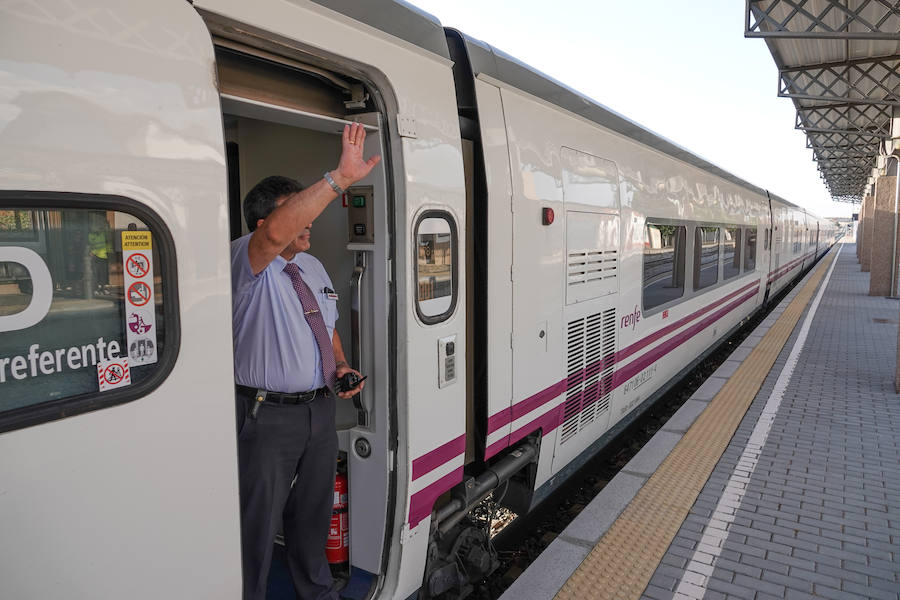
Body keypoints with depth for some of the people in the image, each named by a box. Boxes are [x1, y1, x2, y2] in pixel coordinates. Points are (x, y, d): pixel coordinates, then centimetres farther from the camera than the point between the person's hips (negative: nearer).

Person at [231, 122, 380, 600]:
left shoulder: (314, 268, 12)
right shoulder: (247, 262, -14)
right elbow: (276, 234, -37)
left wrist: (341, 366, 4)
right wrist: (340, 178, -42)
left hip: (320, 407, 7)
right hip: (268, 414, -7)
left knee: (314, 508, 23)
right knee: (258, 524, 6)